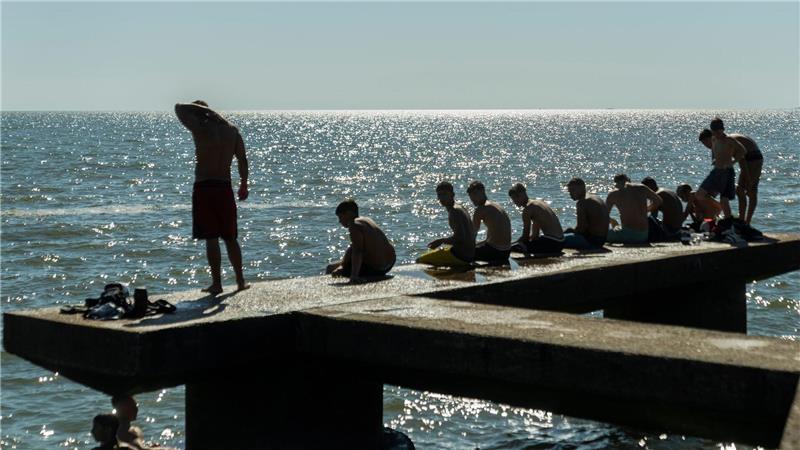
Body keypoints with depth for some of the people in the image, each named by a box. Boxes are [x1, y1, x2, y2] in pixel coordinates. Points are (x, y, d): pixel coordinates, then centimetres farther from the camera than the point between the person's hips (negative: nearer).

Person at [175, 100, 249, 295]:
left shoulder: (201, 128, -9)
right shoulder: (232, 130, 7)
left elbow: (179, 108, 0)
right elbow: (242, 160, 7)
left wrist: (201, 108, 6)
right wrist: (243, 186, 14)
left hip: (204, 188, -5)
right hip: (225, 188, 5)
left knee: (211, 238, -2)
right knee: (230, 237, 15)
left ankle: (217, 283, -1)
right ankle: (240, 281, 19)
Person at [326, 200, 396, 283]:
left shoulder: (355, 225, -18)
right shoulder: (365, 220, 12)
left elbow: (357, 251, -30)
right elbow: (353, 247, 15)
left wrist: (354, 275, -37)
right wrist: (342, 265, 10)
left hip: (374, 269, -10)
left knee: (330, 269, 2)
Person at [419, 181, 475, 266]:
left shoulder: (454, 211, -16)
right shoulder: (461, 208, 16)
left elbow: (460, 237, -25)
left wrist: (441, 241, -14)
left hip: (461, 255, -10)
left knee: (421, 260, -8)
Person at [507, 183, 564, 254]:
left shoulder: (527, 209, -10)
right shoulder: (538, 202, 20)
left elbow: (525, 236, -8)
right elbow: (534, 235, 25)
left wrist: (510, 245, 5)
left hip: (551, 243, -10)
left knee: (513, 247, -16)